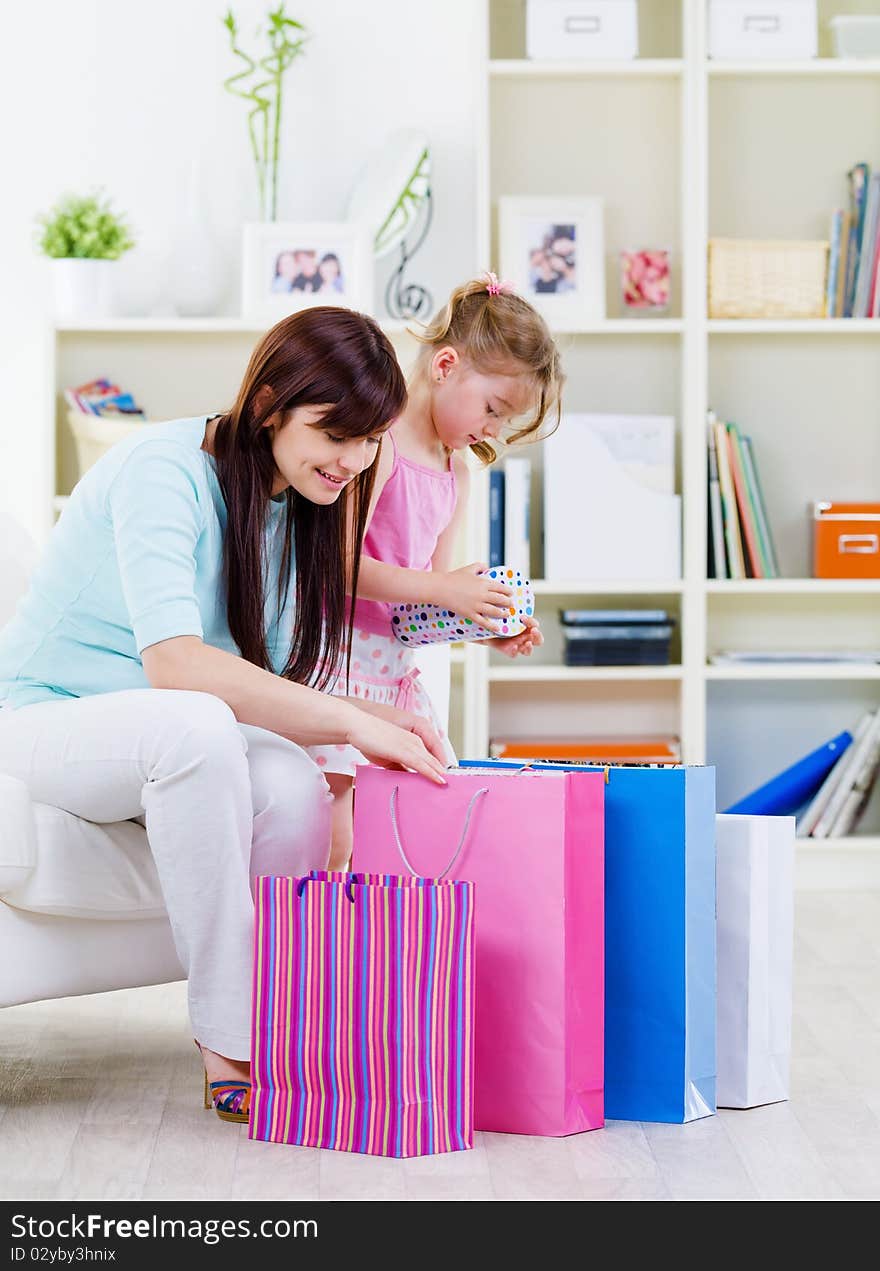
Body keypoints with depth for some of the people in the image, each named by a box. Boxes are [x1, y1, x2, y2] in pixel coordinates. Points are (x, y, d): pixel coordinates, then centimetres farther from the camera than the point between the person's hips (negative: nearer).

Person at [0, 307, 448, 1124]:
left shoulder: (298, 507, 5)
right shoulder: (165, 469, -20)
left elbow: (274, 689, 3)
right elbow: (173, 661, -33)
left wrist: (369, 723, -18)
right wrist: (349, 721, -35)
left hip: (163, 743, 6)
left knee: (297, 787, -28)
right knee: (196, 726, -39)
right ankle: (229, 1051, -31)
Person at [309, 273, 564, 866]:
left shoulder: (457, 474, 15)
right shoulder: (376, 444, -13)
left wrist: (491, 628, 1)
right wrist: (439, 589, -23)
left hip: (399, 669, 9)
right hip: (337, 657, -9)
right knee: (333, 844, -11)